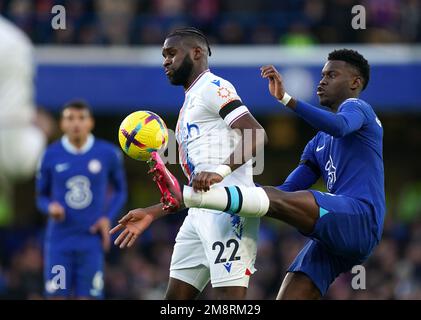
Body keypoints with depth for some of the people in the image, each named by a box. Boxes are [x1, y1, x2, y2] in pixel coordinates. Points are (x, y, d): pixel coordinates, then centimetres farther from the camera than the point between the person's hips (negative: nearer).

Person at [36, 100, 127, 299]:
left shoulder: (108, 154, 0)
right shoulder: (51, 156, 2)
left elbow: (120, 190, 14)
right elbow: (41, 197, 12)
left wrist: (108, 217, -2)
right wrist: (50, 207, -11)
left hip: (91, 241, -1)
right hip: (59, 241, 1)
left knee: (89, 297, -4)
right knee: (56, 297, -2)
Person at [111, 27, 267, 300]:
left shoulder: (213, 87, -2)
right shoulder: (189, 103, 28)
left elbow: (257, 135, -17)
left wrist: (221, 170, -31)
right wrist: (152, 214, 26)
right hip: (200, 213, 10)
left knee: (229, 296, -17)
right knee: (176, 296, 9)